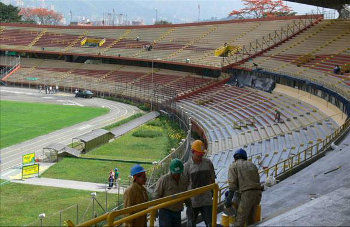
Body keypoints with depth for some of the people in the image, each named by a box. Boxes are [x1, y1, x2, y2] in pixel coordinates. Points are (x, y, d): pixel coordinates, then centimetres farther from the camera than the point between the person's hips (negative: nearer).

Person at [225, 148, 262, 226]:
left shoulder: (233, 166, 9)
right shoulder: (252, 164, 25)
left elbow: (232, 183, -4)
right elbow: (257, 179, 18)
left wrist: (229, 199, -7)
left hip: (247, 193, -6)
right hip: (258, 192, 6)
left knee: (240, 220, -9)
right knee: (251, 218, 18)